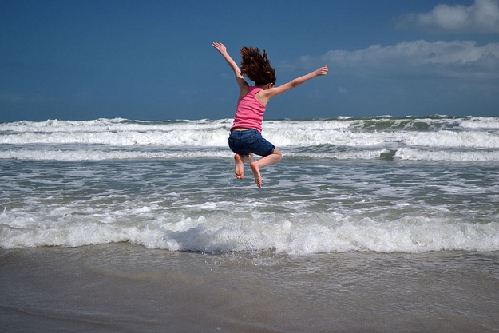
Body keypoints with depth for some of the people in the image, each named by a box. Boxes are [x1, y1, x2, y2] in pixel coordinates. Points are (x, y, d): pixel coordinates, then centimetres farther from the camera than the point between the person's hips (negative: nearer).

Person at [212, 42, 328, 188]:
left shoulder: (244, 88, 15)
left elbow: (236, 69, 31)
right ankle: (257, 165, -9)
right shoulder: (266, 93, 4)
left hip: (233, 139, 4)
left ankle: (240, 159, 0)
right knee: (277, 155, 23)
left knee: (247, 155, 38)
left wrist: (224, 53, 47)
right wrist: (314, 74, 11)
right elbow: (293, 84, 4)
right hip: (251, 136, -4)